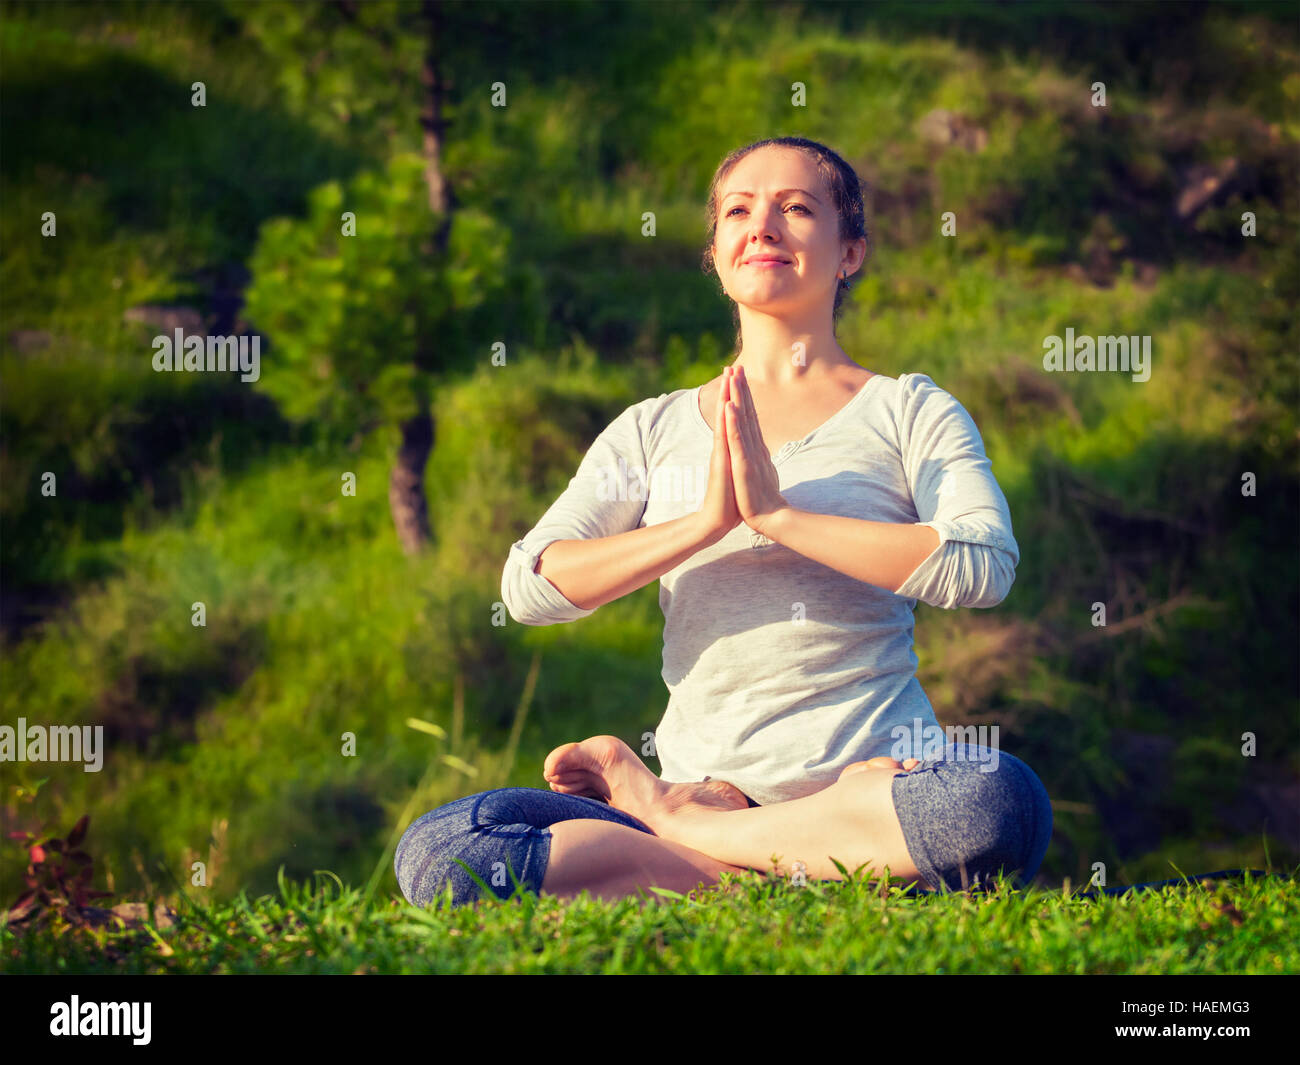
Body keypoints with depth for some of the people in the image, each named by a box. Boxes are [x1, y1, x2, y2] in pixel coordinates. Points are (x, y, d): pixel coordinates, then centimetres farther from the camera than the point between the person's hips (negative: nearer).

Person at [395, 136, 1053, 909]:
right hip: (704, 778, 1)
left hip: (860, 779, -1)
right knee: (437, 851, -23)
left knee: (1002, 801, -39)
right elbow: (530, 586, 2)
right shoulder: (655, 431, 17)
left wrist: (778, 513, -12)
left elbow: (984, 566, -11)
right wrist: (706, 523, -10)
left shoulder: (908, 411, 9)